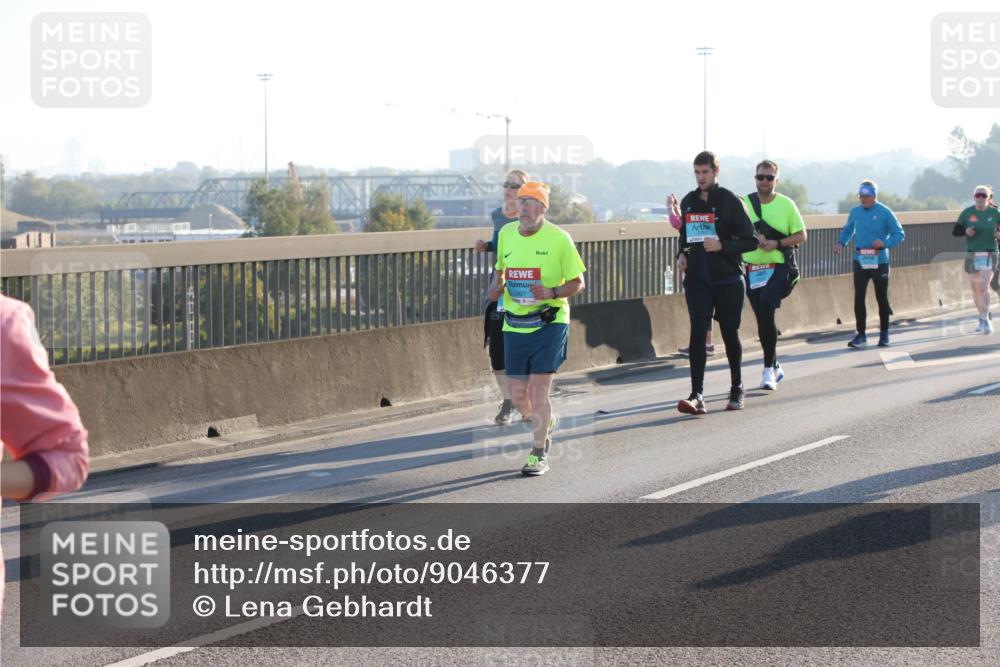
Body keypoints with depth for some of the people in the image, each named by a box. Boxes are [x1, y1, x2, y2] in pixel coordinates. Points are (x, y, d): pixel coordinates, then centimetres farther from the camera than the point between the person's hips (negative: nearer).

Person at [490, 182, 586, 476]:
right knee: (518, 396, 5)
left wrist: (552, 293, -20)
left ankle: (539, 455, 3)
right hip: (515, 325, 5)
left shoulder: (559, 238, -7)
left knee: (538, 390, -10)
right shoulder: (506, 234, 7)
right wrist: (497, 288, 1)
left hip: (550, 322, -5)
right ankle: (548, 421, 38)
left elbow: (578, 283, -2)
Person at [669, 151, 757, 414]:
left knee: (730, 333, 8)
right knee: (697, 333, -10)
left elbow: (750, 241, -7)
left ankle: (737, 389, 26)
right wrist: (682, 254, 5)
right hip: (697, 279, 3)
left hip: (727, 279, -3)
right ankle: (697, 395, -16)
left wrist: (722, 245, -21)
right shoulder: (688, 202, 9)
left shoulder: (730, 201, -6)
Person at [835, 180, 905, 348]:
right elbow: (847, 230, 18)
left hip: (879, 262, -3)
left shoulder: (885, 213, -8)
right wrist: (841, 243, -2)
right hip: (860, 262, 3)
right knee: (858, 298, -4)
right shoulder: (855, 212, 4)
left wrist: (885, 243, -23)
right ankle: (861, 334, 3)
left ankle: (884, 334, 22)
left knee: (882, 298, 8)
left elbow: (899, 234, -6)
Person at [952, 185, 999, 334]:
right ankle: (983, 318, 27)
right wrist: (965, 231, -16)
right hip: (972, 255, 2)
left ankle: (986, 320, -12)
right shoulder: (967, 213, 1)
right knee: (976, 289, 11)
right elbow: (955, 231, 5)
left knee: (984, 287, -16)